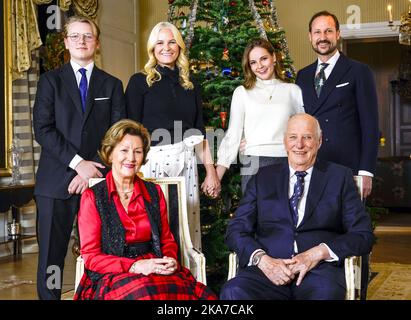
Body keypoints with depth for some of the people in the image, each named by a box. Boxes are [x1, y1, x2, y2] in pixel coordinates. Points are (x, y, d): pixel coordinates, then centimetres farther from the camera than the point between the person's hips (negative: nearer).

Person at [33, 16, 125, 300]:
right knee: (51, 254, 1)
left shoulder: (112, 85, 14)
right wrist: (77, 163, -12)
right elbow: (43, 129, -1)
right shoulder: (51, 80, 10)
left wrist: (93, 168, -8)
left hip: (99, 180, 1)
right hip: (57, 180, -1)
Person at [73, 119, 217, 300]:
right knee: (146, 292, -37)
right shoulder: (92, 197, 3)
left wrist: (170, 261, -5)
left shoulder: (154, 192, 15)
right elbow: (91, 257, -1)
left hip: (155, 271, 4)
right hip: (112, 277, -3)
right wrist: (135, 266, -15)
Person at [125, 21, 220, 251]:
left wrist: (211, 170, 10)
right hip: (153, 161, -4)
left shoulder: (189, 83, 15)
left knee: (188, 227, 3)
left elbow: (199, 131, 16)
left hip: (186, 162, 4)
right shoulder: (140, 81, 3)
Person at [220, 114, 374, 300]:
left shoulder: (340, 177, 15)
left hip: (320, 271, -2)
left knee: (324, 294, -38)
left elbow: (363, 235, 7)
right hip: (270, 270, 2)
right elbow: (236, 230, 11)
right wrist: (262, 260, -10)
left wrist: (318, 253, -10)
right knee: (233, 292, -31)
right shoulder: (263, 178, 18)